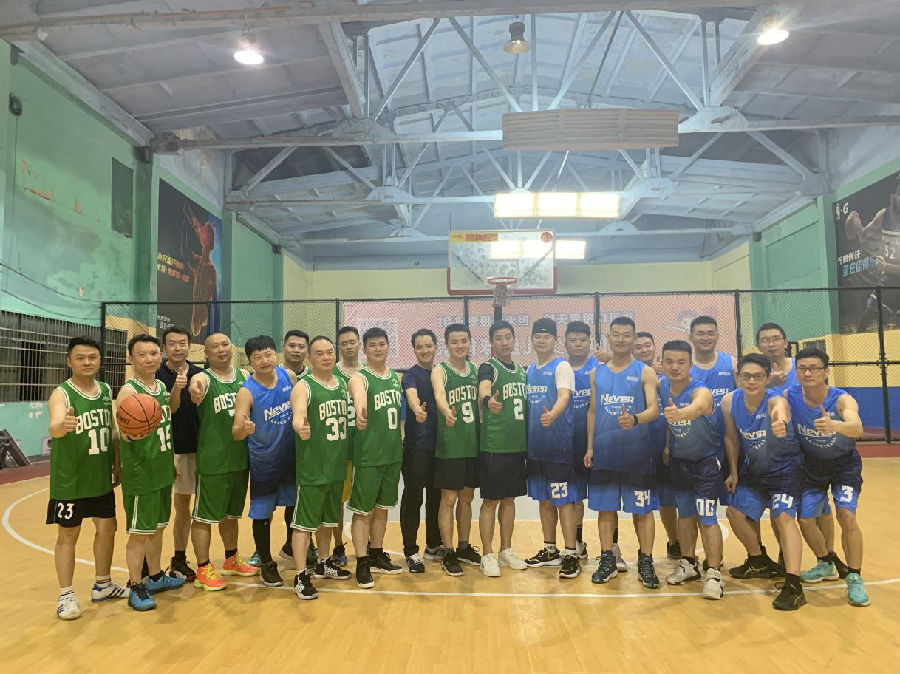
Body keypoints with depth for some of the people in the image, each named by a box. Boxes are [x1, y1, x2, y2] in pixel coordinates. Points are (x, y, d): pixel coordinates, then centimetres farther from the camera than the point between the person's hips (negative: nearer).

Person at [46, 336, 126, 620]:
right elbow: (54, 427, -36)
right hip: (70, 479, -6)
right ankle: (66, 595, 18)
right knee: (68, 535, 5)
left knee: (107, 528, 13)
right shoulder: (61, 394, -15)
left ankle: (102, 585, 30)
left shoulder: (106, 391, 3)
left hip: (101, 477, 6)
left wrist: (117, 465, 11)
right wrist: (63, 425, -58)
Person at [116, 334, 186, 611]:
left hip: (162, 471, 7)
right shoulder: (129, 391, -16)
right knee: (139, 531, 2)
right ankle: (136, 588, 15)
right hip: (139, 474, -7)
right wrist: (134, 433, -46)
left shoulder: (162, 386, 6)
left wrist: (177, 389, 3)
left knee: (157, 526, 19)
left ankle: (156, 577, 33)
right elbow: (124, 433, -22)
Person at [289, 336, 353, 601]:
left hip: (337, 466, 7)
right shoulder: (303, 386, -13)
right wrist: (300, 427, -56)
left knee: (328, 519, 20)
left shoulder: (342, 384, 7)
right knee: (304, 522, 1)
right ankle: (301, 578, 10)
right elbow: (298, 414, -33)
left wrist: (348, 459, 11)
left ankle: (323, 564, 36)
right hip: (312, 467, -7)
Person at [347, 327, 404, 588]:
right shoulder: (360, 377, -13)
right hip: (368, 455, -6)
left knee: (382, 508, 17)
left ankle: (376, 555, 30)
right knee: (362, 510, 2)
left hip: (393, 454, 6)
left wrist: (399, 441, 11)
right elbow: (358, 392, -39)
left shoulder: (396, 377, 8)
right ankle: (362, 564, 12)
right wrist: (360, 410, -61)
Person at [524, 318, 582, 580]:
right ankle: (550, 551, 26)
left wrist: (552, 415, -44)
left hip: (559, 444, -7)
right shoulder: (529, 369, 14)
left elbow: (564, 396, -24)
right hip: (535, 445, 7)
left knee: (564, 500, -3)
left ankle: (570, 555, 5)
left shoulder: (562, 367, -7)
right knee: (544, 499, 14)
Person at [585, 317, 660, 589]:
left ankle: (646, 563, 17)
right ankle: (607, 562, 20)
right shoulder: (597, 373, 9)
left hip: (637, 454, -3)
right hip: (604, 453, 3)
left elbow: (654, 409, -11)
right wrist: (590, 446, 7)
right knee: (605, 508, 8)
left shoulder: (645, 372, -1)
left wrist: (635, 419, -32)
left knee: (642, 509, 5)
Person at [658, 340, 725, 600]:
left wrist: (681, 413, -74)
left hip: (707, 462, -5)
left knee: (707, 518, -6)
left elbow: (698, 407, -54)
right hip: (679, 461, 6)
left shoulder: (701, 391, -29)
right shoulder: (662, 386, -11)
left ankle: (714, 574, 6)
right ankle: (688, 564, 30)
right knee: (685, 514, 15)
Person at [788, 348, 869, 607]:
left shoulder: (842, 399, -30)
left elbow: (857, 428, -48)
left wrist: (834, 425, -69)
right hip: (812, 466, 3)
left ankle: (855, 578, 0)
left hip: (844, 464, -3)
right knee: (805, 520, 2)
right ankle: (826, 565, 31)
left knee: (846, 516, -19)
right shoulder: (790, 397, -20)